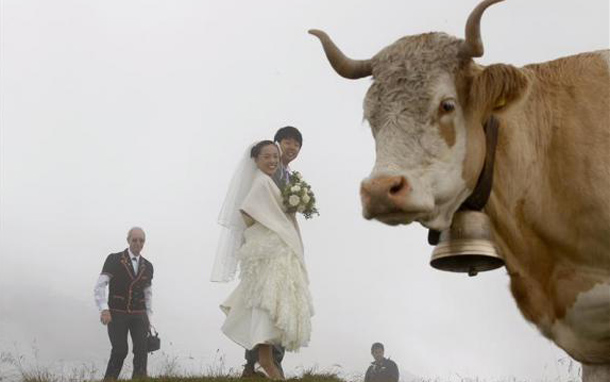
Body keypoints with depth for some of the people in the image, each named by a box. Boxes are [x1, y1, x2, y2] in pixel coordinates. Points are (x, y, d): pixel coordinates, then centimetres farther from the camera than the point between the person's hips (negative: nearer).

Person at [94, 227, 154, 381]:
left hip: (138, 315, 3)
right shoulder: (113, 260, -8)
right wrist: (104, 310, -28)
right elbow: (99, 287, -14)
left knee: (141, 349, -14)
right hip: (116, 314, -3)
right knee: (120, 351, -15)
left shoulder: (147, 267, 6)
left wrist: (148, 317, 13)